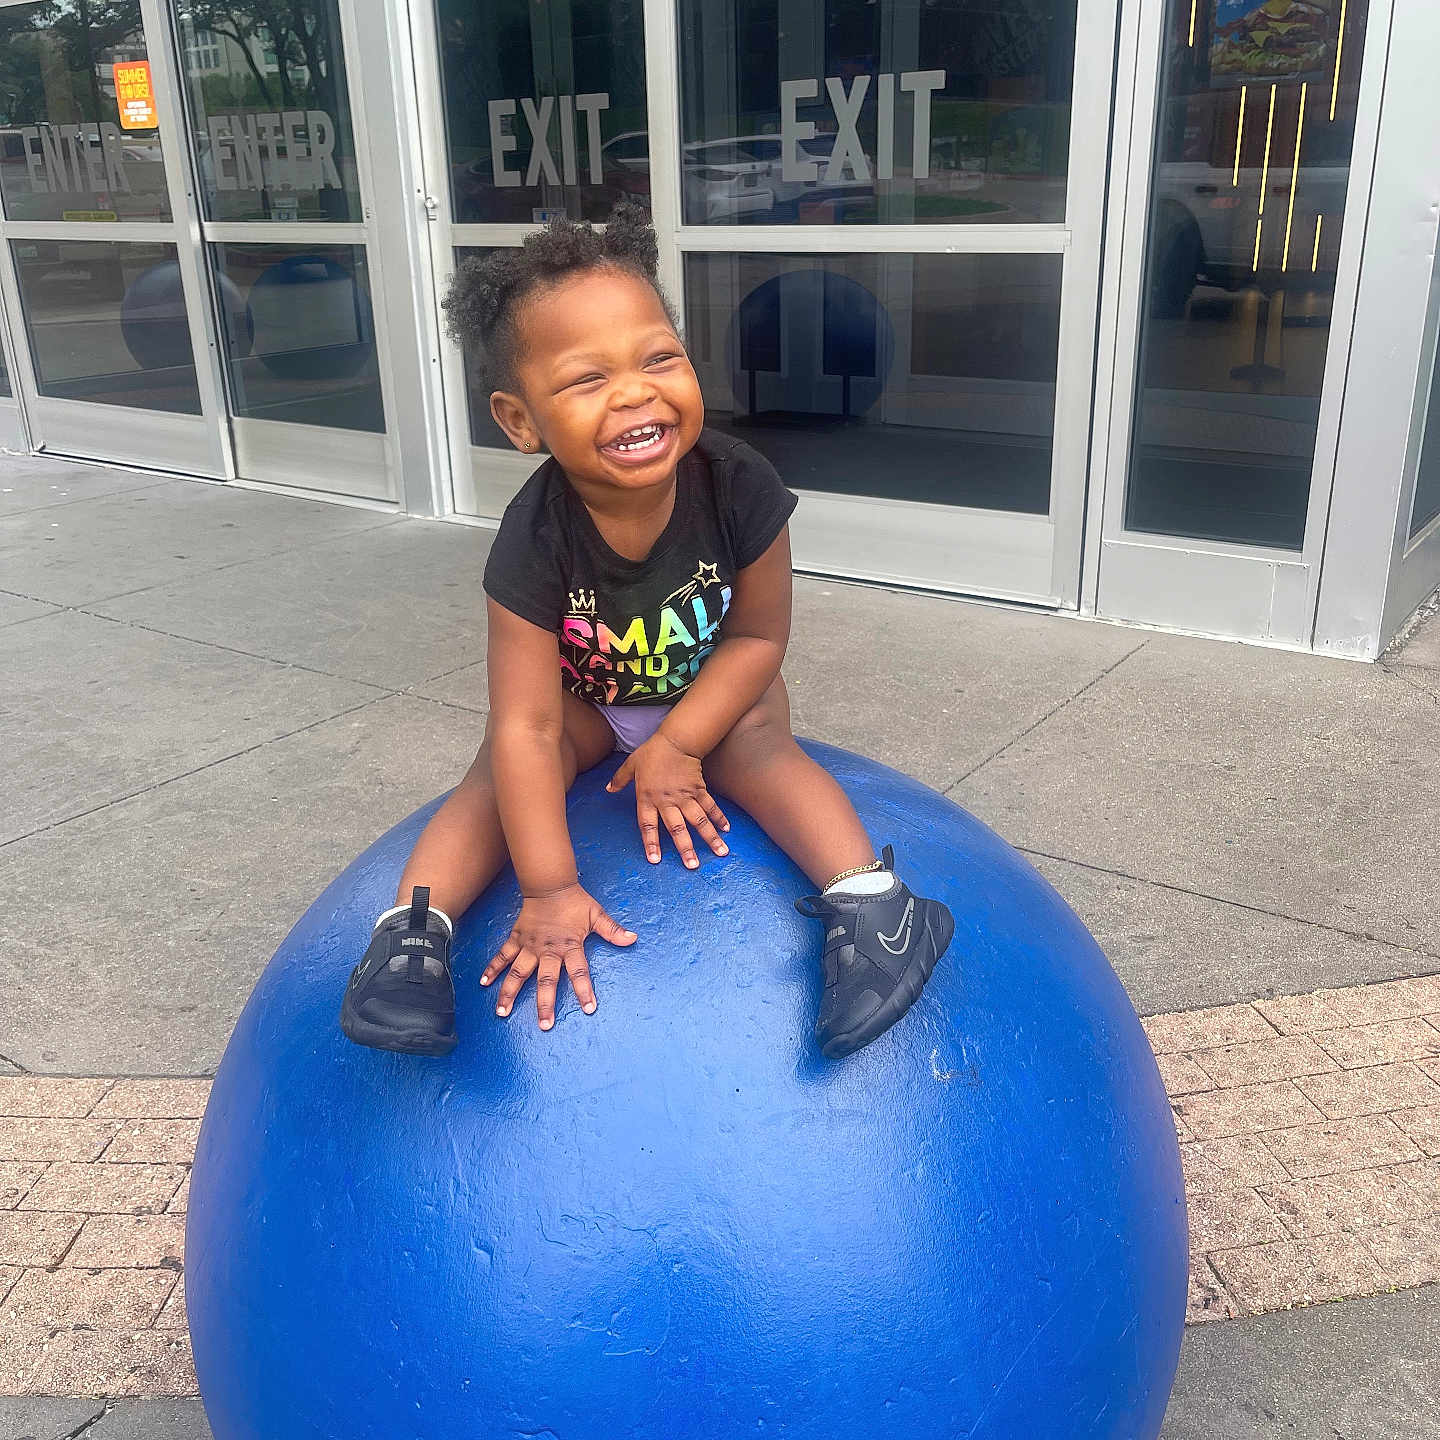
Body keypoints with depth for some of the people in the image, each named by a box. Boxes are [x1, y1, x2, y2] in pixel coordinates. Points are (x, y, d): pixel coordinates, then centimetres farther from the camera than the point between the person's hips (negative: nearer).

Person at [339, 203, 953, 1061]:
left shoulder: (739, 489, -30)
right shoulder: (535, 542, -33)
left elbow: (758, 635, -15)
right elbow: (527, 728, -33)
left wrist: (677, 746, -23)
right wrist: (550, 891, -35)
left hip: (713, 688, 0)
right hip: (585, 696, 0)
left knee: (762, 743, -28)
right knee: (501, 770, -23)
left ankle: (869, 898, -35)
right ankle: (413, 926, -24)